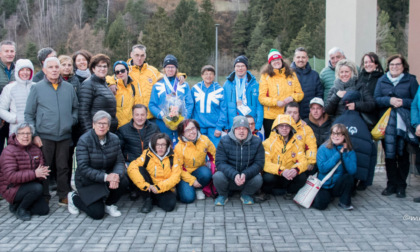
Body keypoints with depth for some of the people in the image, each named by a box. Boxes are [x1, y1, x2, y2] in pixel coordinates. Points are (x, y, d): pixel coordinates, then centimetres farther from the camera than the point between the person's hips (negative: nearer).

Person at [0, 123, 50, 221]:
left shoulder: (36, 150, 6)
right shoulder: (9, 151, -16)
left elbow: (41, 170, 5)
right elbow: (11, 176, -27)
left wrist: (42, 173, -23)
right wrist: (34, 173, -33)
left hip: (28, 186, 7)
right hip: (11, 189, -7)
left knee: (44, 210, -7)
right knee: (37, 188, -32)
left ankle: (16, 205, 14)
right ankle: (20, 209, -7)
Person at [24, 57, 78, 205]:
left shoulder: (69, 87, 9)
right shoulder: (37, 88, 1)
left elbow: (76, 108, 21)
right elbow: (28, 114, 1)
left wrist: (72, 121, 3)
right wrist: (34, 135, -5)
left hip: (65, 136, 2)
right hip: (44, 136, -2)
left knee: (63, 167, 9)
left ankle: (64, 196, 18)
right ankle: (44, 197, 15)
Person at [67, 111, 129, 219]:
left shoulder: (114, 139, -3)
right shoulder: (84, 140, -18)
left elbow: (120, 161, -6)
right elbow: (83, 168, -24)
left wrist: (116, 175, -29)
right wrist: (105, 177, -33)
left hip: (107, 175, 4)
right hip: (88, 181, -4)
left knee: (123, 181, -26)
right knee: (97, 213, -14)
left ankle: (109, 204, 4)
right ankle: (74, 198, 16)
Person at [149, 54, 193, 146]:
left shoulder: (184, 85, 12)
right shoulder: (157, 85, 10)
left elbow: (190, 104, 6)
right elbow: (152, 105, 4)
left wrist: (185, 117, -11)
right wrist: (162, 115, -13)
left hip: (181, 124, 0)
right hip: (163, 126, 0)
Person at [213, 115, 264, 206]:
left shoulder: (256, 142, -5)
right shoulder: (224, 141, -8)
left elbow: (259, 164, -9)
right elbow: (220, 163, -14)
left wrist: (245, 174, -28)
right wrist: (234, 175, -31)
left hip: (248, 177, 1)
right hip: (229, 177, -1)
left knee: (258, 179, -30)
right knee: (217, 176, -31)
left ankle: (246, 194, 5)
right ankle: (223, 195, 4)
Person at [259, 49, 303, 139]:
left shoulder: (291, 75, 11)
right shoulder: (266, 76, 2)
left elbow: (300, 93, 12)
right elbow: (261, 97, -4)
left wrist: (292, 97, -9)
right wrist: (276, 102, -18)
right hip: (271, 117, -2)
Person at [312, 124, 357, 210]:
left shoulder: (350, 152, -1)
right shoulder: (323, 149, -7)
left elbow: (352, 171, -16)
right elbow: (322, 168, -20)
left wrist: (344, 154, -20)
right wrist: (338, 154, -19)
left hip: (339, 186, 1)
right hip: (324, 186, -1)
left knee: (348, 176, -29)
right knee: (320, 204, -26)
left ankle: (345, 202, -8)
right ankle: (327, 196, 10)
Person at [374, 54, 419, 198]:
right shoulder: (381, 80, 13)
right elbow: (376, 100, 4)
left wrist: (403, 102, -13)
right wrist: (389, 100, -12)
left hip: (404, 123, -2)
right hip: (387, 123, 2)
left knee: (403, 154, 1)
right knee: (389, 154, 2)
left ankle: (401, 186, 10)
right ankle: (392, 184, 12)